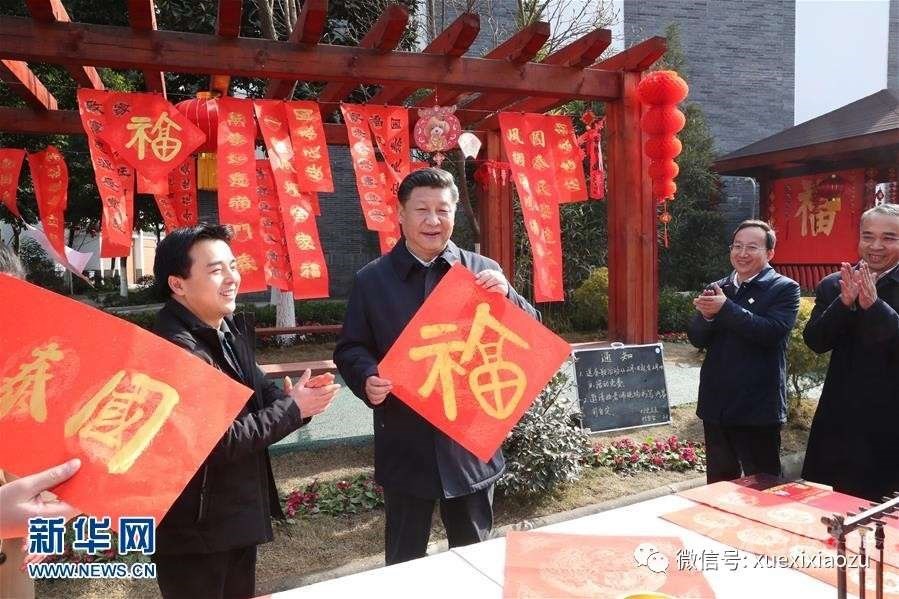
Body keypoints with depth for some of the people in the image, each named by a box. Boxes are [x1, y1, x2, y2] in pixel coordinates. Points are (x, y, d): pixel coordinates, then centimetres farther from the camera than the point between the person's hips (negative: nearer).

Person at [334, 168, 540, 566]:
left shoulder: (483, 271, 1)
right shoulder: (371, 279, 1)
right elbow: (350, 348, 3)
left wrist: (506, 295, -17)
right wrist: (367, 378, -18)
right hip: (405, 447, 0)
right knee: (404, 560, 16)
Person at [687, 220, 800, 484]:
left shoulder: (785, 288, -4)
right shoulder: (716, 289, 10)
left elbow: (772, 331, -21)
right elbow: (696, 338, 3)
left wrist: (725, 309, -24)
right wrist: (707, 315, -17)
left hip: (758, 408, -5)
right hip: (715, 405, 5)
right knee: (718, 485, 18)